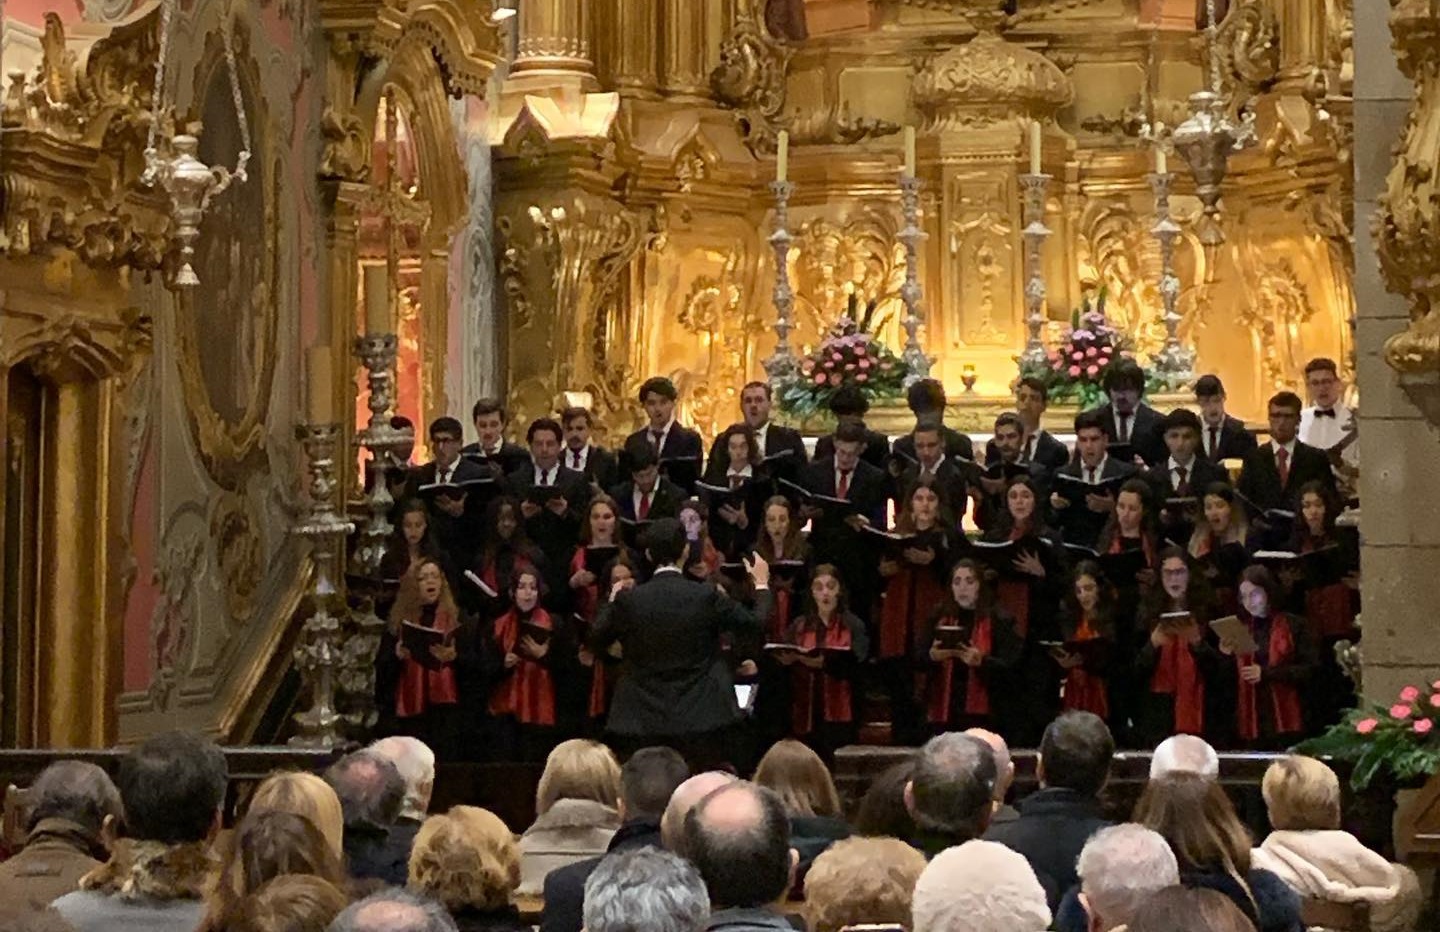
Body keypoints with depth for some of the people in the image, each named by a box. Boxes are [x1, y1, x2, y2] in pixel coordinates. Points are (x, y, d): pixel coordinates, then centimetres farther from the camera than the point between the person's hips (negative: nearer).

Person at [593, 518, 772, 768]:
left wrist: (612, 602, 24)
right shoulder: (707, 597, -9)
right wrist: (761, 584, 22)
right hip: (701, 719, -1)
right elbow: (756, 622, 4)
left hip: (645, 722, 1)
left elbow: (596, 642, 8)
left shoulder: (628, 600, -7)